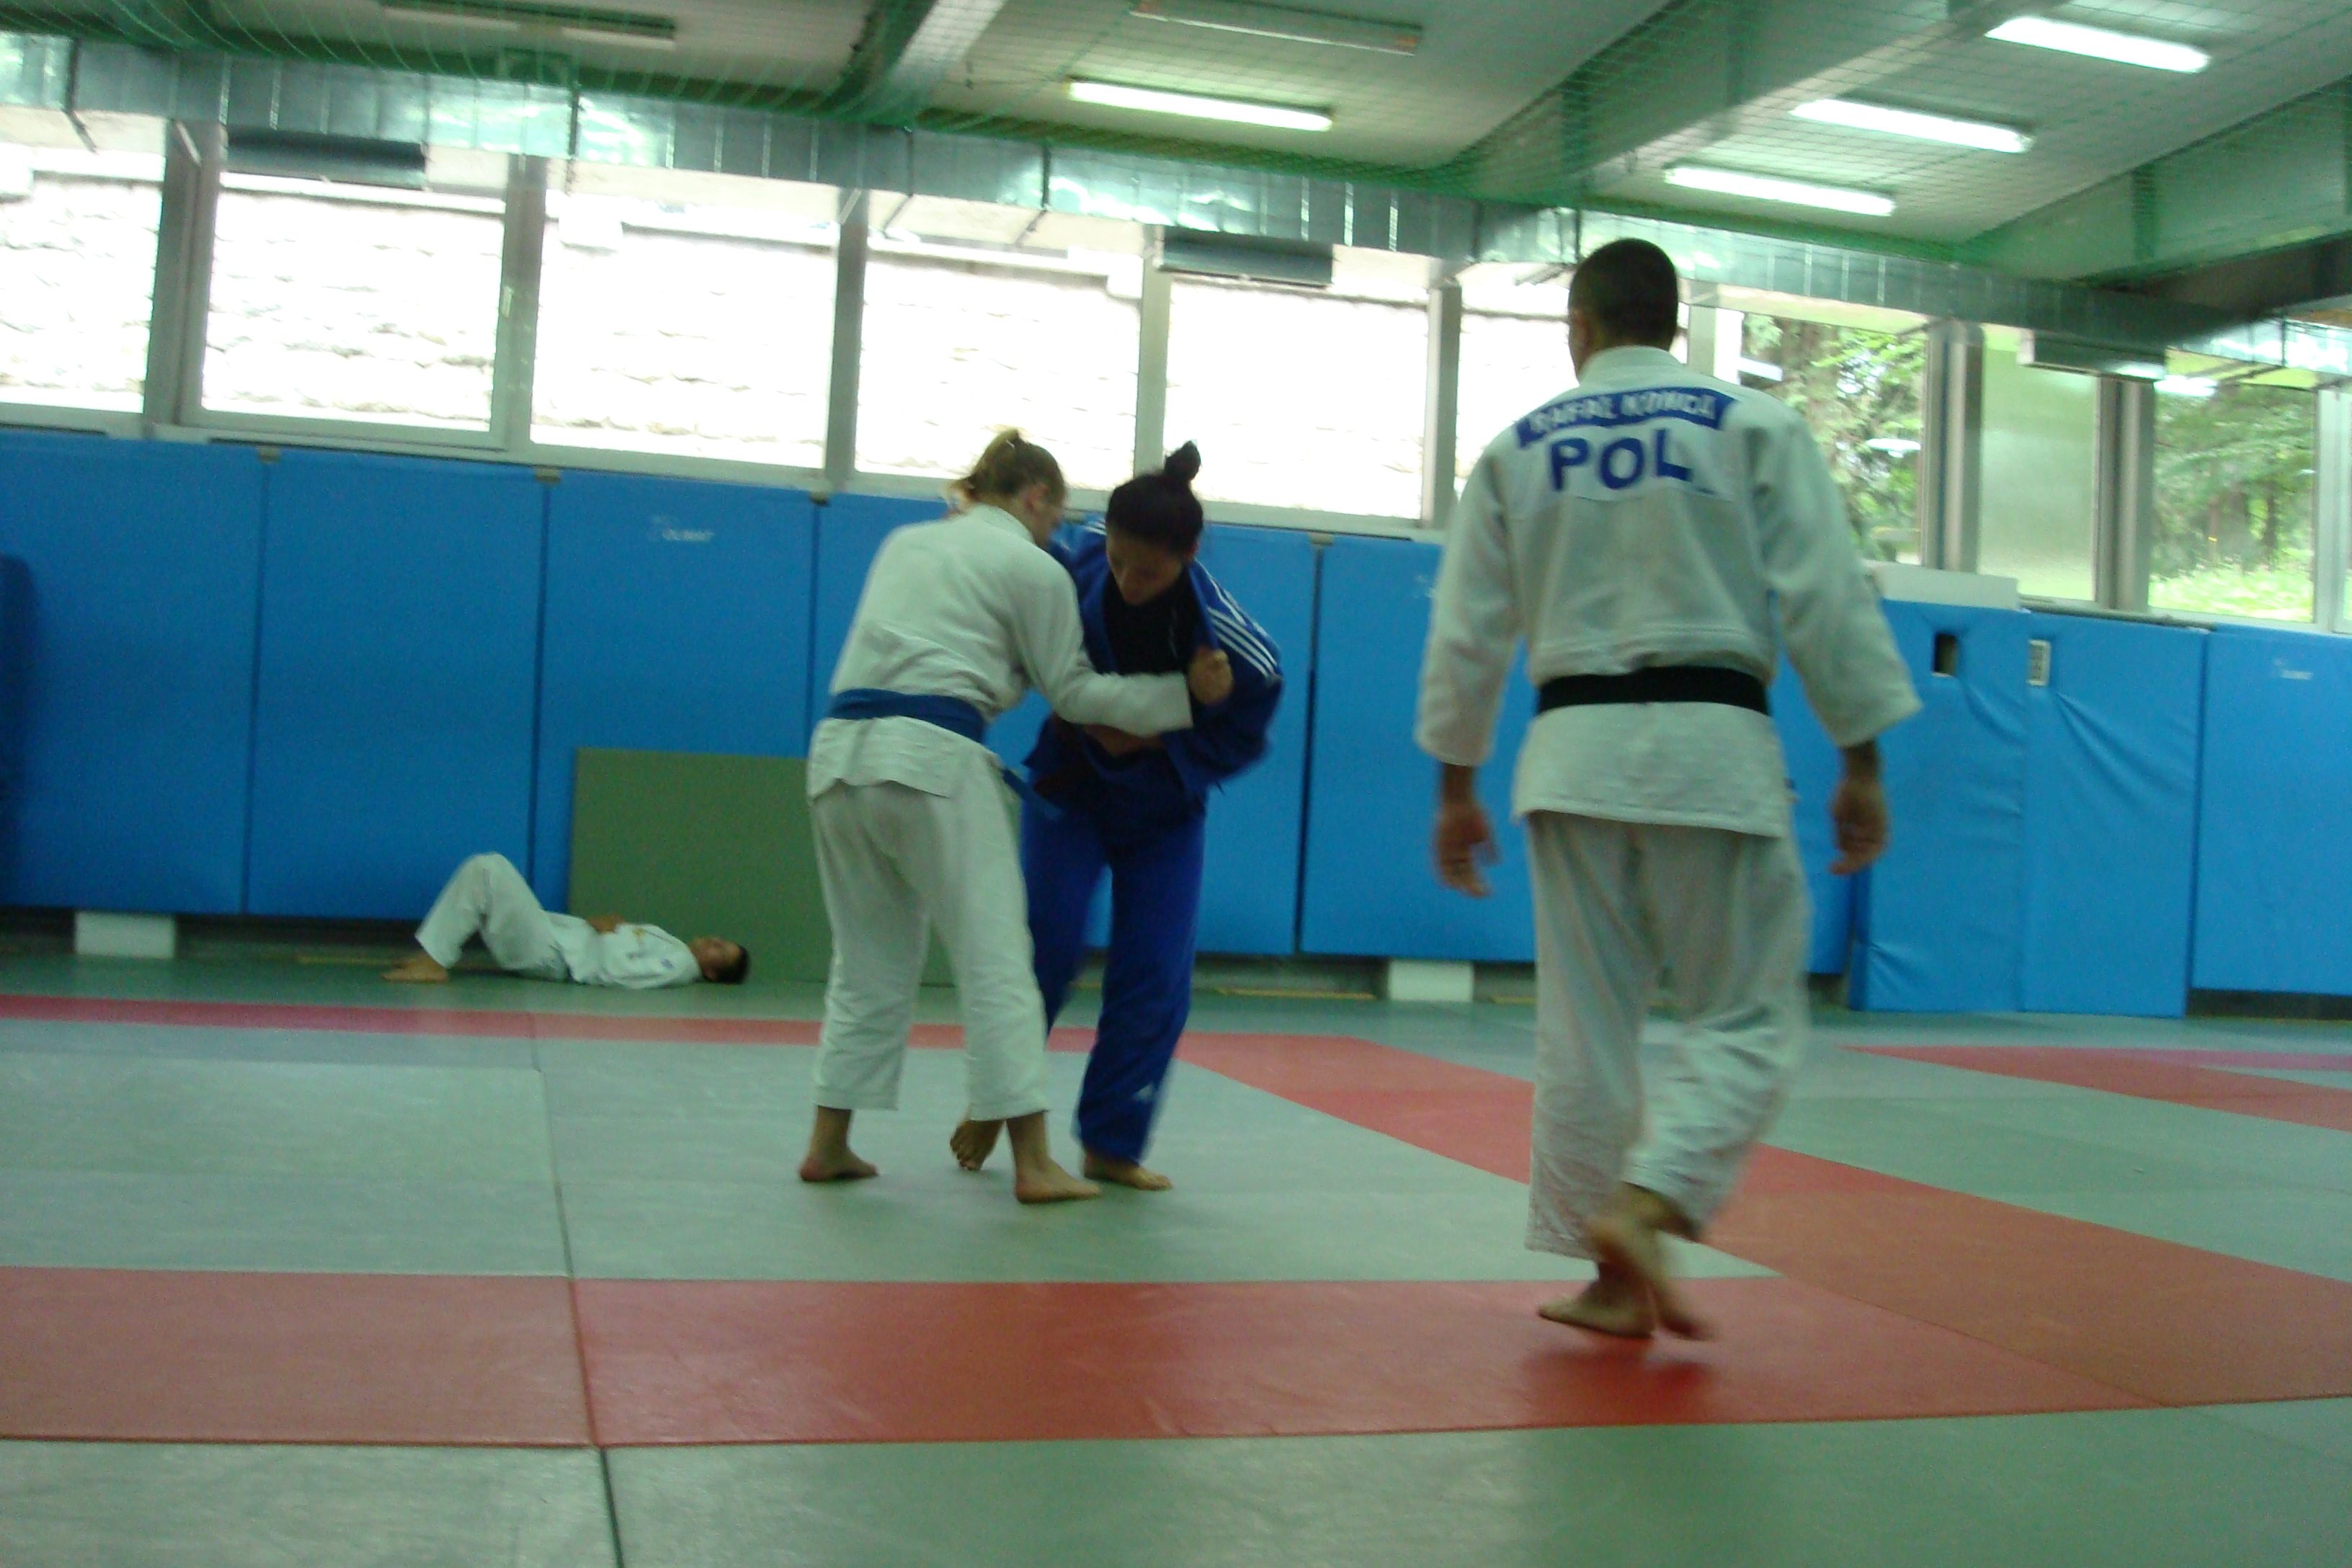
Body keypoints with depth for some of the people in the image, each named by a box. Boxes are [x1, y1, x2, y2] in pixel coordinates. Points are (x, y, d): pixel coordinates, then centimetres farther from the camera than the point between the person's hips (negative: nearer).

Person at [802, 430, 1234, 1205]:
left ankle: (828, 1145, 18)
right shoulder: (1033, 567, 5)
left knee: (868, 963, 16)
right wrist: (1185, 691, 12)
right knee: (994, 960, -1)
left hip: (841, 752, 7)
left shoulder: (904, 543, 22)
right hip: (932, 760, -6)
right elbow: (1073, 692, 8)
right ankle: (1033, 1163, -1)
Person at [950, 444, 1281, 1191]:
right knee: (1046, 946, -9)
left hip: (1163, 810, 0)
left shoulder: (1243, 653, -28)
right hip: (1071, 786, 0)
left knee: (1155, 978, -2)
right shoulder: (1078, 566, -22)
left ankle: (1112, 1144, 13)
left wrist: (1151, 741, -25)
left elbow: (1238, 741, -11)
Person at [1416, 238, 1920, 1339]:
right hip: (1712, 742, -3)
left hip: (1574, 744, 3)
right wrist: (1862, 763, 1)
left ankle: (1610, 1271, 15)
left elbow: (1466, 630, 10)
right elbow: (1828, 600, -4)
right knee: (1747, 1017, 6)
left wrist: (1455, 786, 17)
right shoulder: (1755, 426, 3)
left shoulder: (1517, 449, 10)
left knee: (1586, 1022, 10)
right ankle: (1645, 1204, -14)